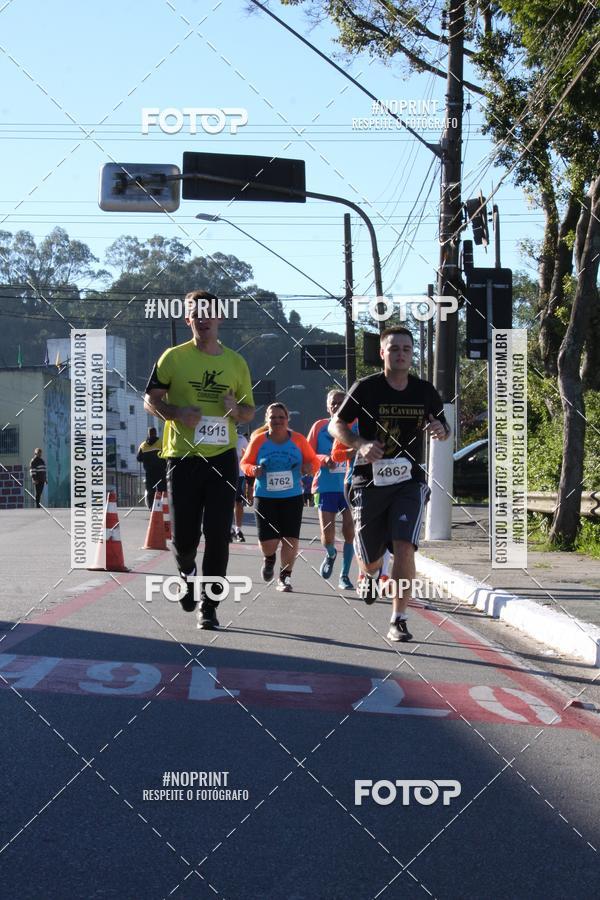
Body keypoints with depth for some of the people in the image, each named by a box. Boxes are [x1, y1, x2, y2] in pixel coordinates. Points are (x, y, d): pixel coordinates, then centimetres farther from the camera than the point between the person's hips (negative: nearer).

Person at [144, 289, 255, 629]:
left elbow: (250, 412, 16)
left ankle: (209, 606, 8)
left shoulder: (236, 362, 8)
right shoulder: (174, 357, 1)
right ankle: (187, 572, 36)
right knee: (184, 537, 1)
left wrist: (236, 409, -7)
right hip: (183, 457, -1)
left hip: (223, 457, 1)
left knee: (218, 536, -3)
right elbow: (151, 400, 3)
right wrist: (177, 413, -16)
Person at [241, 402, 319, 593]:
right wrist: (252, 470, -14)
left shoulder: (298, 440, 0)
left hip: (292, 497, 1)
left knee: (291, 539, -5)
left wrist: (309, 467, -13)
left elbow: (314, 460, 10)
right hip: (265, 497, -1)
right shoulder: (258, 441, -1)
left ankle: (285, 577, 14)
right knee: (268, 541, -6)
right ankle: (269, 559, 32)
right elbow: (245, 463, 9)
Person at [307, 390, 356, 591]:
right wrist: (324, 459, -14)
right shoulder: (319, 426, 4)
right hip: (327, 487, 0)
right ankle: (330, 554, 30)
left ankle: (344, 576, 12)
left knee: (350, 532, -2)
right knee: (327, 536, -5)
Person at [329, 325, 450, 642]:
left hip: (409, 481, 1)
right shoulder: (365, 388, -5)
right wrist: (361, 444, -17)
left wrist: (440, 431, -8)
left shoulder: (425, 391, 3)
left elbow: (444, 428, 17)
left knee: (404, 547, -19)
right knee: (369, 558, 8)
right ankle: (371, 574, 48)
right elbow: (336, 424, 1)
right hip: (369, 481, -1)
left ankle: (398, 621, -8)